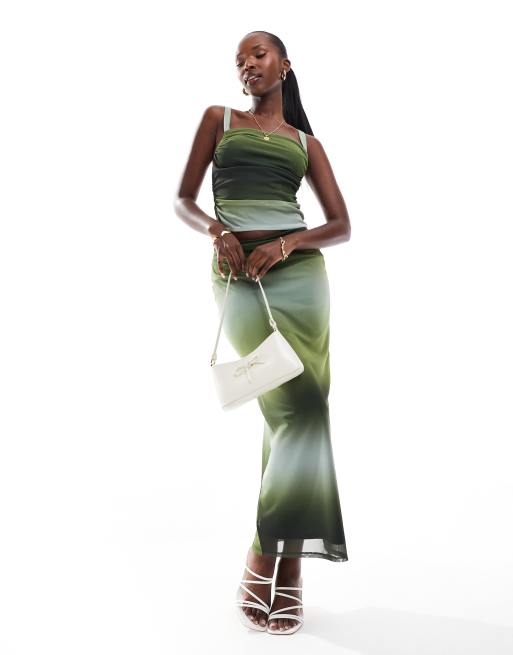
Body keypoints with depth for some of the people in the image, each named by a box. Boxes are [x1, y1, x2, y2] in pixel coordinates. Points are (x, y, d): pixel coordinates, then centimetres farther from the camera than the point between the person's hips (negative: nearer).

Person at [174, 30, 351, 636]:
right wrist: (216, 230, -11)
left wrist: (287, 243, -9)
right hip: (236, 273, -2)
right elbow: (183, 200, 10)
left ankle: (268, 559, 0)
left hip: (298, 270, 2)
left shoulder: (306, 141, 18)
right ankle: (285, 565, -1)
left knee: (300, 408, -9)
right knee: (292, 406, -11)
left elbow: (342, 225, 9)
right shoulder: (218, 119, 17)